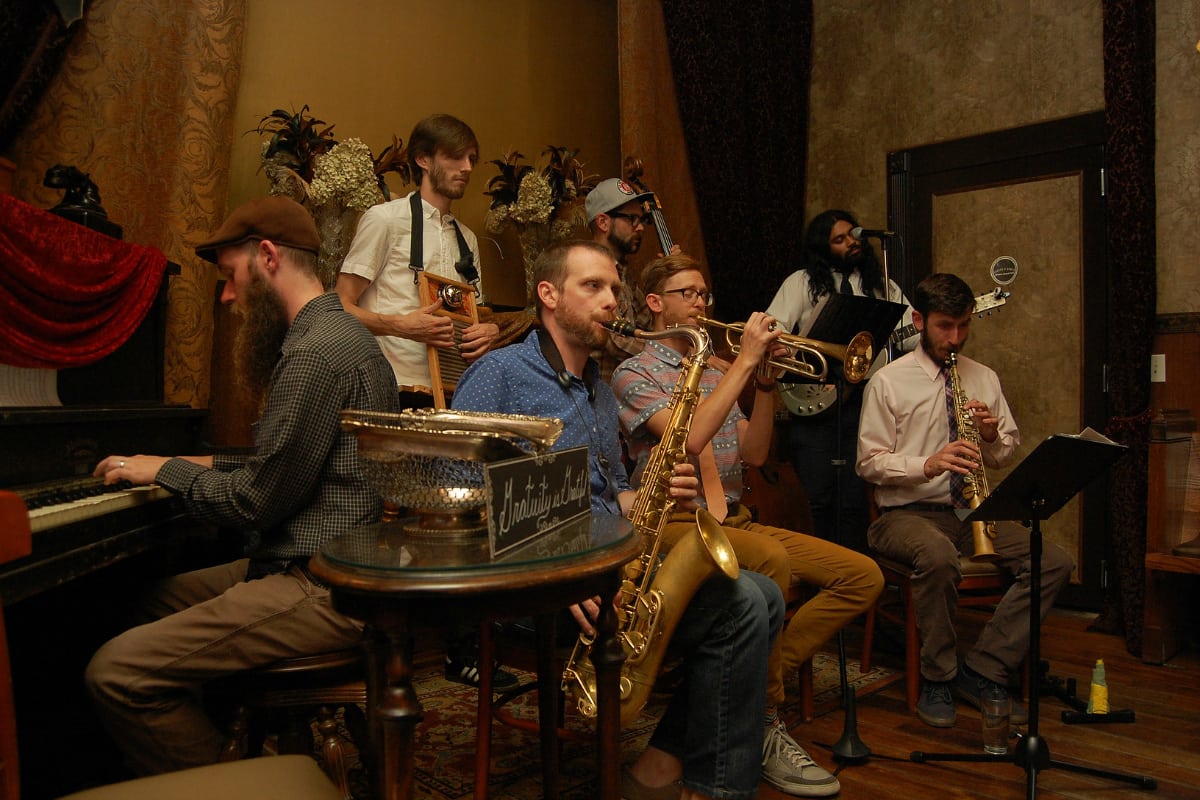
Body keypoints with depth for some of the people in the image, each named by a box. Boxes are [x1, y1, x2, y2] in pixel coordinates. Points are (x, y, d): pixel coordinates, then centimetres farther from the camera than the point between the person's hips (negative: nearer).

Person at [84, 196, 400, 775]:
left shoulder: (316, 351, -19)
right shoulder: (340, 334, 15)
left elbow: (255, 503, -18)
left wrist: (166, 470, -2)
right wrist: (213, 464, 20)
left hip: (323, 591, -11)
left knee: (116, 672, -14)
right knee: (160, 601, 23)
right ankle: (244, 738, 24)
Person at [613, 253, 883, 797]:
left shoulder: (717, 374, 21)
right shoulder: (635, 373, -1)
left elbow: (754, 454, 12)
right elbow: (690, 438, -19)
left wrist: (764, 380, 1)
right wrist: (745, 360, -14)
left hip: (734, 520, 8)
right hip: (675, 521, -7)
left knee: (863, 577, -6)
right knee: (772, 561, -37)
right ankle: (764, 727, -19)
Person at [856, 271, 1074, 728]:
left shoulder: (984, 379, 14)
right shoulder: (888, 381, -2)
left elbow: (1007, 454, 17)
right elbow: (869, 463, -6)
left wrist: (992, 434, -7)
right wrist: (927, 464, -23)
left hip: (971, 511, 5)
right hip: (907, 514, -5)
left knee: (1056, 562, -18)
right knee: (938, 556, -38)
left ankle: (982, 672, -10)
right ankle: (937, 679, -16)